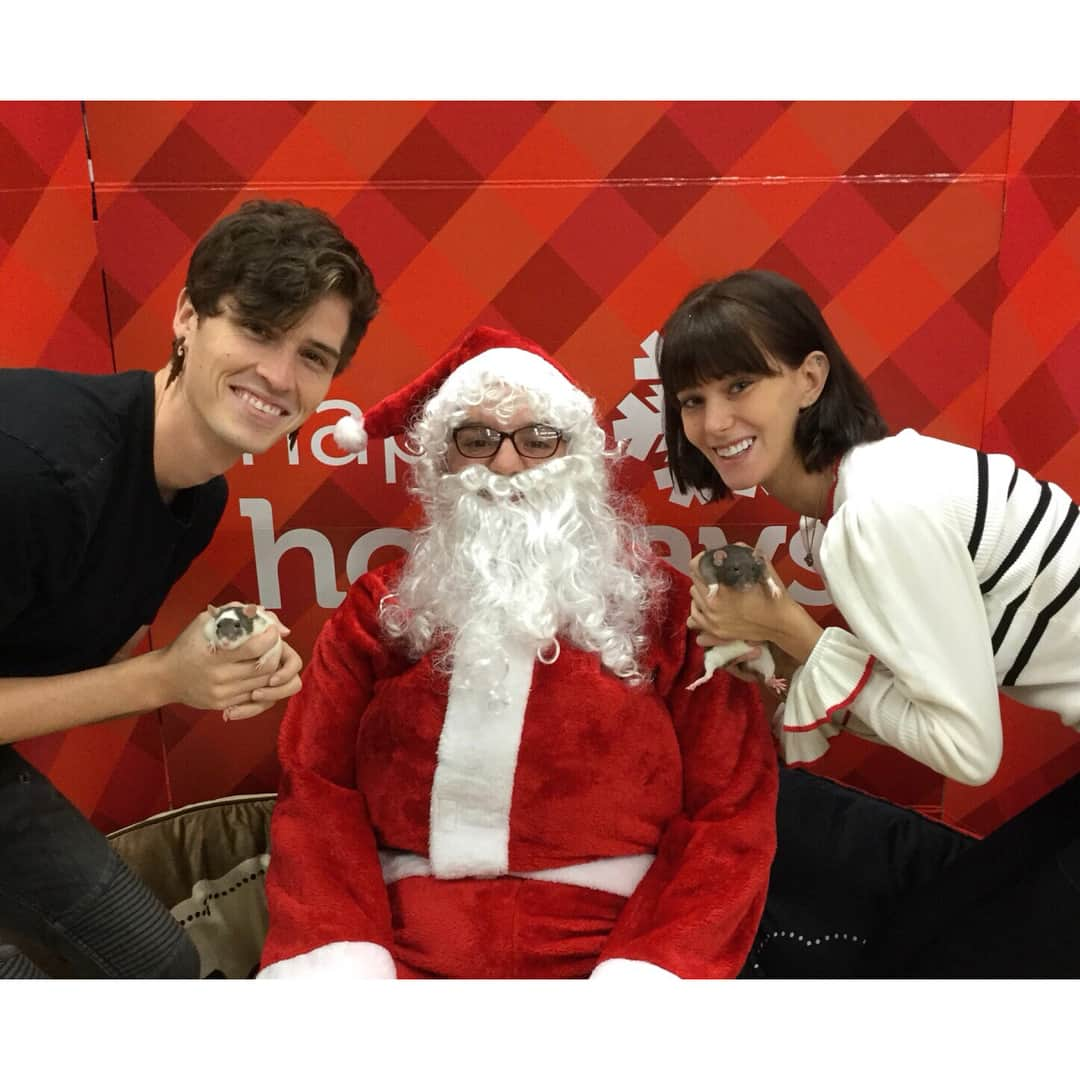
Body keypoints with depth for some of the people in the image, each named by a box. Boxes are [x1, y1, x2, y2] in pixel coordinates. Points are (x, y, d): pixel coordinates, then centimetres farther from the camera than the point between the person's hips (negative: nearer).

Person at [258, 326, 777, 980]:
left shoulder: (663, 606, 3)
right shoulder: (378, 609, 9)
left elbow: (732, 810, -1)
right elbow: (317, 789, 4)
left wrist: (645, 969, -12)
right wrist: (344, 959, -9)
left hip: (608, 956, 0)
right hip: (404, 955, 1)